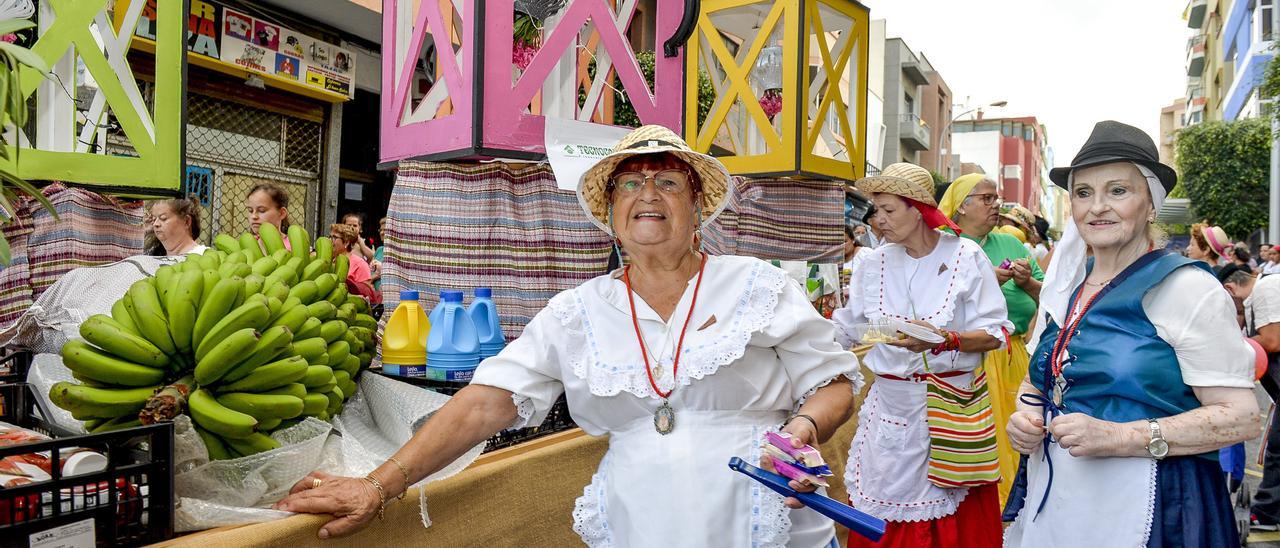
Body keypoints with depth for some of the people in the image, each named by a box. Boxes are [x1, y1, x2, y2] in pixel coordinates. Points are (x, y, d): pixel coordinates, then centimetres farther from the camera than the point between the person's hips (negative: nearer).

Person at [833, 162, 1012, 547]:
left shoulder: (966, 256, -6)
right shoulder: (876, 263, 5)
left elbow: (995, 333, -8)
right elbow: (846, 327, 14)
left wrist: (944, 339, -24)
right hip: (891, 406, 3)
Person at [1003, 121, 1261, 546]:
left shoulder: (1187, 288, -12)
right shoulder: (1065, 288, 6)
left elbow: (1241, 416, -16)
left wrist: (1117, 437, -25)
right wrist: (1024, 418, -3)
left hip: (1142, 508, -5)